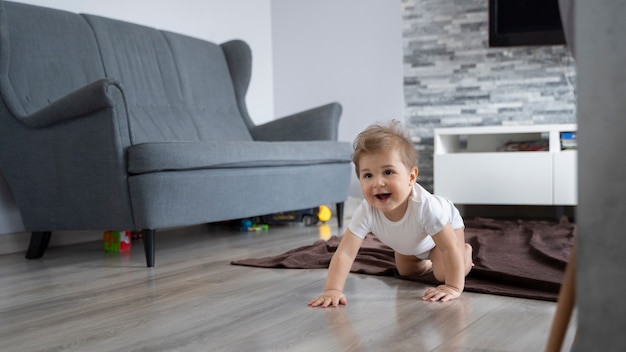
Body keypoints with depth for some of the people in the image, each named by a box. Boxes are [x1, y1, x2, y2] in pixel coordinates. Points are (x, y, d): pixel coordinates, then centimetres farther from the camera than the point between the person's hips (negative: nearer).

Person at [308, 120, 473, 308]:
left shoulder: (425, 205, -49)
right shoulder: (366, 211, -40)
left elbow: (450, 247, -42)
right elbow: (344, 253, -42)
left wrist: (454, 287, -42)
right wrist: (332, 290, -53)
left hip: (446, 226, -3)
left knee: (443, 274, -16)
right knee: (406, 272, 16)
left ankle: (466, 252, 16)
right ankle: (429, 261, 47)